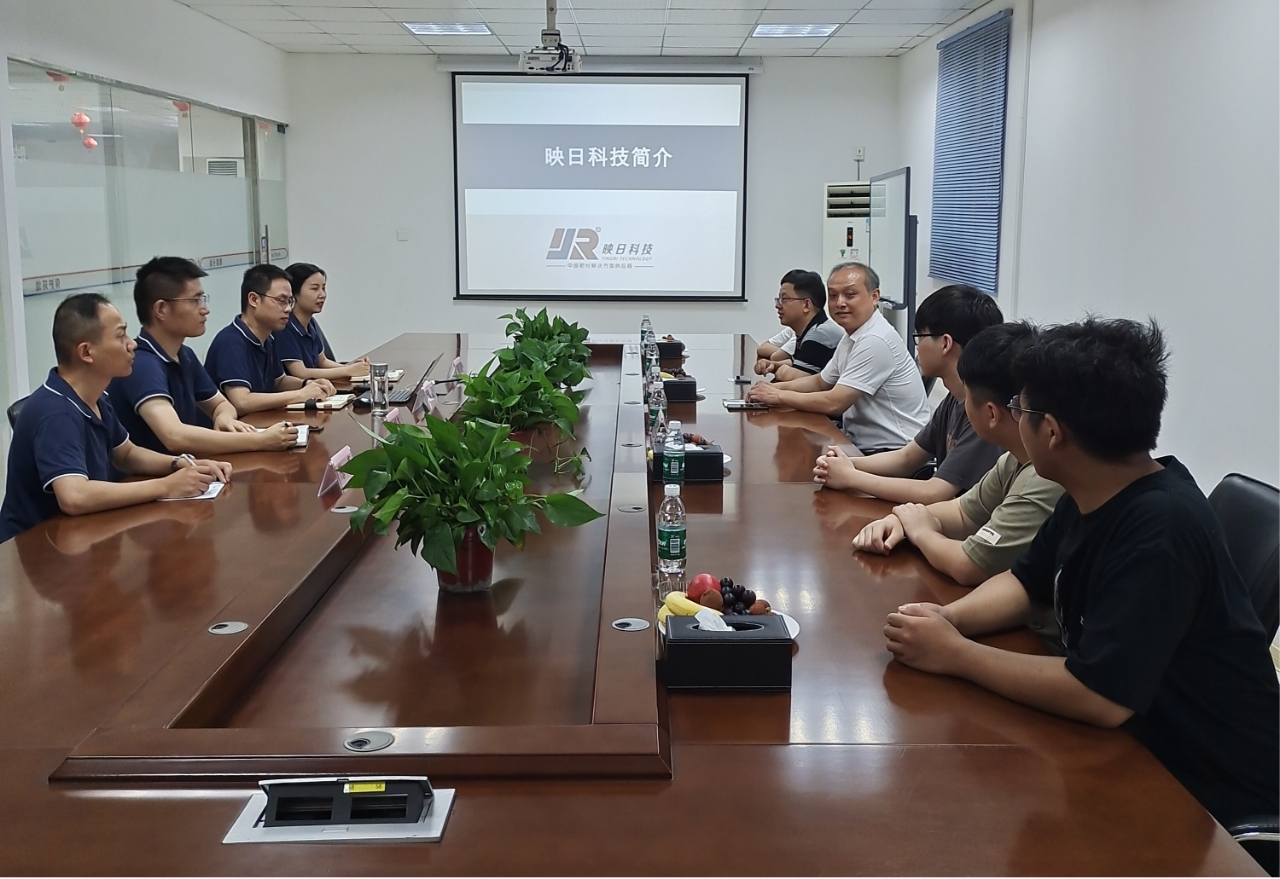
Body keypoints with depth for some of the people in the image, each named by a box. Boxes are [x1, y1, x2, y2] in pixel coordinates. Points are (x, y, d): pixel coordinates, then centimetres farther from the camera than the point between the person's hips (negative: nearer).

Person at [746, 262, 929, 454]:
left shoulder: (875, 341, -20)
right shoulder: (853, 336, 10)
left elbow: (834, 403, -21)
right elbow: (820, 382, 22)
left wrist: (779, 396, -10)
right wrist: (777, 387, 6)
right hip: (864, 445, 8)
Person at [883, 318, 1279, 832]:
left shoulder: (1159, 529, -29)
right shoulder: (1092, 496, -2)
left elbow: (1100, 697, -32)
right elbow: (1026, 582, 12)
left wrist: (955, 654, -22)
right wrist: (949, 617, -8)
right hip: (1134, 748, 7)